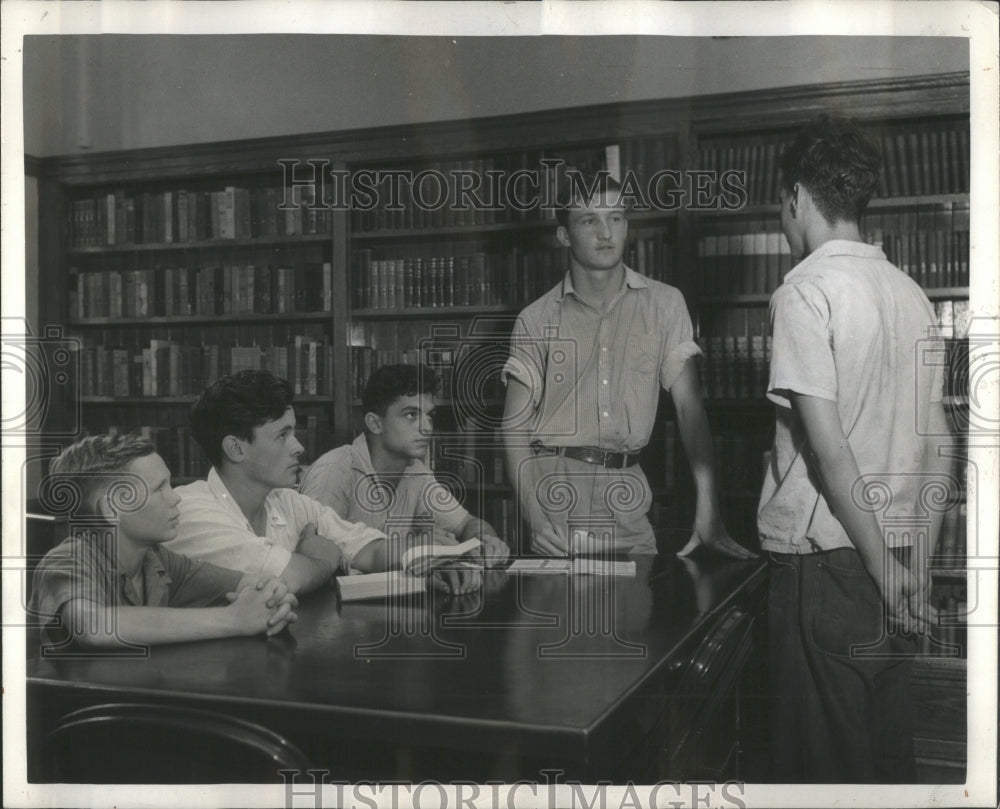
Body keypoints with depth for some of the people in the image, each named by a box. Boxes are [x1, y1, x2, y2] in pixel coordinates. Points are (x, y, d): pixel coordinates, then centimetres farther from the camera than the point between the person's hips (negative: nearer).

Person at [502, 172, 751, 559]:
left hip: (626, 490, 1)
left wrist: (708, 510, -13)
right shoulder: (536, 320, 0)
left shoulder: (664, 304, 2)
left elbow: (689, 405, -3)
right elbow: (516, 425, 0)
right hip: (556, 482, -1)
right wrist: (537, 520, -12)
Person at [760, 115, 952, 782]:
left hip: (826, 559, -7)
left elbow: (828, 447, -18)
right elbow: (938, 447, 11)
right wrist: (915, 563, 14)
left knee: (826, 758, 4)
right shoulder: (911, 292, 10)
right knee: (890, 749, 18)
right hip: (899, 559, 7)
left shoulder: (804, 292, -12)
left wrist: (882, 567, -11)